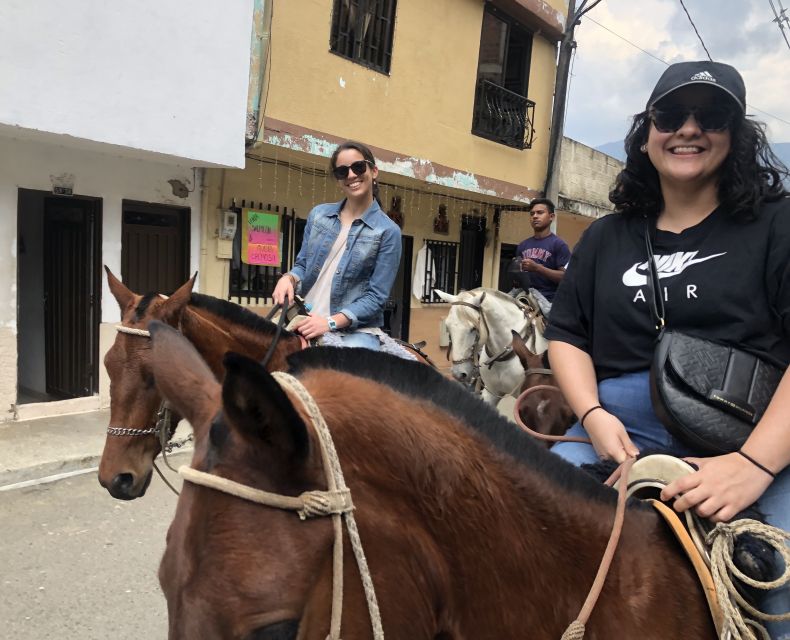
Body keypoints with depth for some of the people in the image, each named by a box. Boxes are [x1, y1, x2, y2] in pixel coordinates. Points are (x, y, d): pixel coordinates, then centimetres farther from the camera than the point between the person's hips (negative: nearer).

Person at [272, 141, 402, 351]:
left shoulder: (387, 231, -3)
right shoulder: (318, 214, 10)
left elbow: (376, 296, -7)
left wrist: (331, 322, -18)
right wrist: (289, 278, -6)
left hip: (356, 330, -3)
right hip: (306, 322, 4)